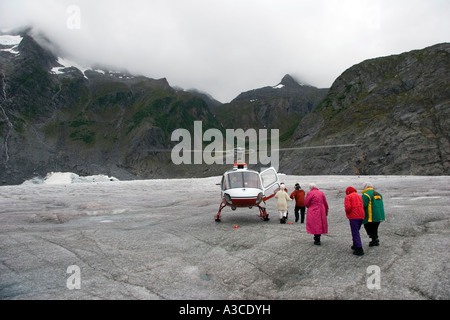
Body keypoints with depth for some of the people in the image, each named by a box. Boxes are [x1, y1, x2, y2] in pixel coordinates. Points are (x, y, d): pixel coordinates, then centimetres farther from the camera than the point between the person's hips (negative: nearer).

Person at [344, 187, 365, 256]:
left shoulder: (348, 197, -1)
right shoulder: (359, 196, 20)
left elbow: (348, 207, -15)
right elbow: (363, 206, 12)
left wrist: (347, 212, 3)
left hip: (353, 217, -7)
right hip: (361, 216, 7)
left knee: (355, 233, -4)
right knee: (356, 231, 22)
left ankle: (359, 249, -7)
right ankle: (355, 245, 28)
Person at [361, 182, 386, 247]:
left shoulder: (366, 195, -9)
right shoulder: (378, 194, 18)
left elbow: (363, 205, -16)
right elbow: (381, 205, 23)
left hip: (371, 216, -8)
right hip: (380, 215, 8)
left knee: (368, 226, 3)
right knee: (375, 227, 18)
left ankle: (374, 239, -9)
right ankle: (375, 240, 18)